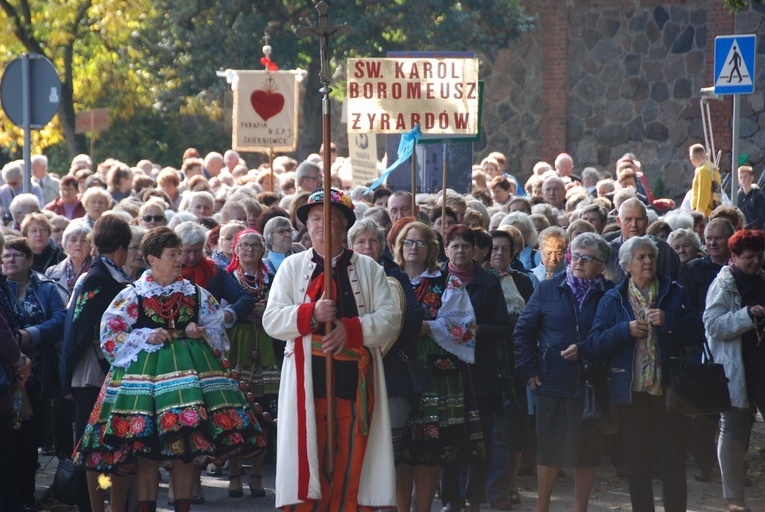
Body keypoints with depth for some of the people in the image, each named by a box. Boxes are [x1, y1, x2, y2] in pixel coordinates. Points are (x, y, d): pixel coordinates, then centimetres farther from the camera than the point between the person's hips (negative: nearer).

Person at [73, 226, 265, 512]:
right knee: (146, 453, -4)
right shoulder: (131, 296, 1)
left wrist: (203, 333, -5)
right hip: (146, 370, -3)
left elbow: (219, 333, 16)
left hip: (190, 369, 3)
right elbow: (110, 336, -2)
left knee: (186, 451, 1)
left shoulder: (196, 295, 10)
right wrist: (146, 337, -12)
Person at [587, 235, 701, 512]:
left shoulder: (674, 293, 6)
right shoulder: (612, 299, 5)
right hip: (631, 391, 1)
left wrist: (668, 321, -17)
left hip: (667, 386, 0)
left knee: (673, 457, 0)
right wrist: (625, 330, -16)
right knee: (636, 458, 6)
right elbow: (594, 344, -2)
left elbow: (695, 333, -1)